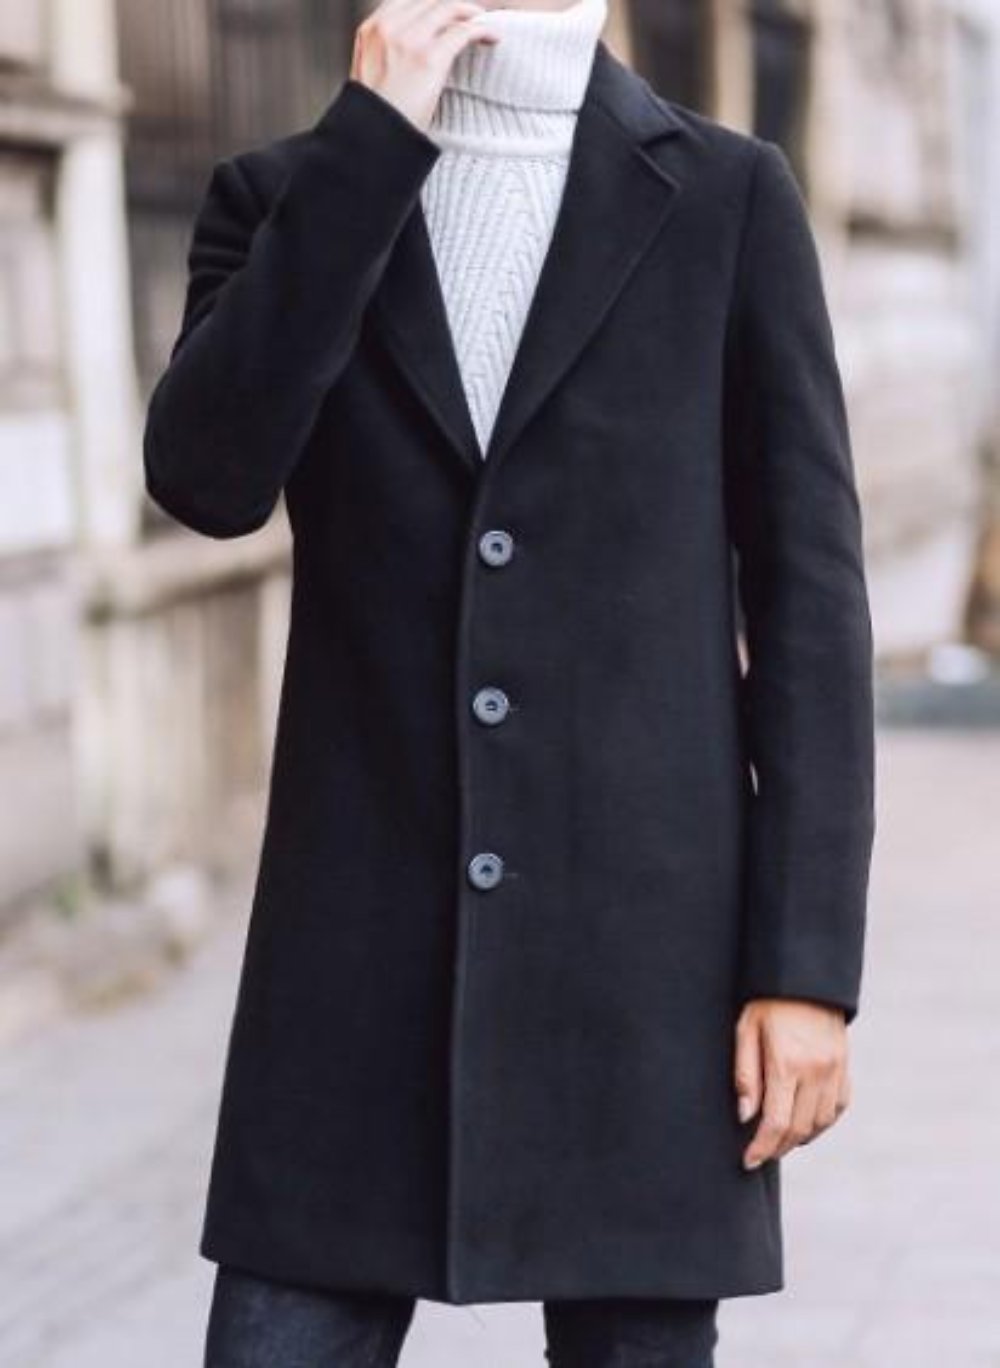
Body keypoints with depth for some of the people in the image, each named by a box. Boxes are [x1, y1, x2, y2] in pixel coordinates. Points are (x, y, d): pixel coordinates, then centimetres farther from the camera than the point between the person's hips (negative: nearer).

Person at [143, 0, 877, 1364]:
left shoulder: (729, 197, 3)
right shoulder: (284, 198, 7)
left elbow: (806, 593, 0)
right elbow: (206, 479, -13)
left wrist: (810, 962, -7)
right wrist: (372, 140, -14)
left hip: (640, 944, -1)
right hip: (367, 947, 1)